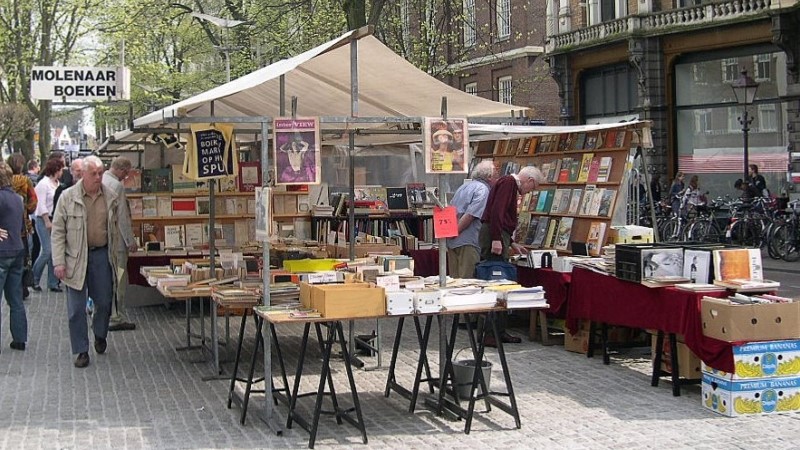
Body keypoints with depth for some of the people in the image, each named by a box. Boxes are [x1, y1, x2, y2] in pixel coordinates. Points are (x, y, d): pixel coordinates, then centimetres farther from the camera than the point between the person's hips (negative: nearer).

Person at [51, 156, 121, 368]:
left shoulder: (110, 197, 4)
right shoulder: (68, 197, -5)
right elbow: (58, 231, -4)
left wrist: (114, 256, 10)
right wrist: (59, 262, -10)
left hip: (102, 254, 2)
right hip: (76, 258, -2)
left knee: (104, 302, 9)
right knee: (76, 308, 1)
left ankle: (100, 335, 36)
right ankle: (81, 351, 11)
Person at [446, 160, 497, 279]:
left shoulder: (464, 186, 20)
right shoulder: (483, 190, -8)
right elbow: (470, 215, -18)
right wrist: (455, 232, -12)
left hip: (452, 242, 9)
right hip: (467, 241, -8)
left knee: (454, 280, 10)